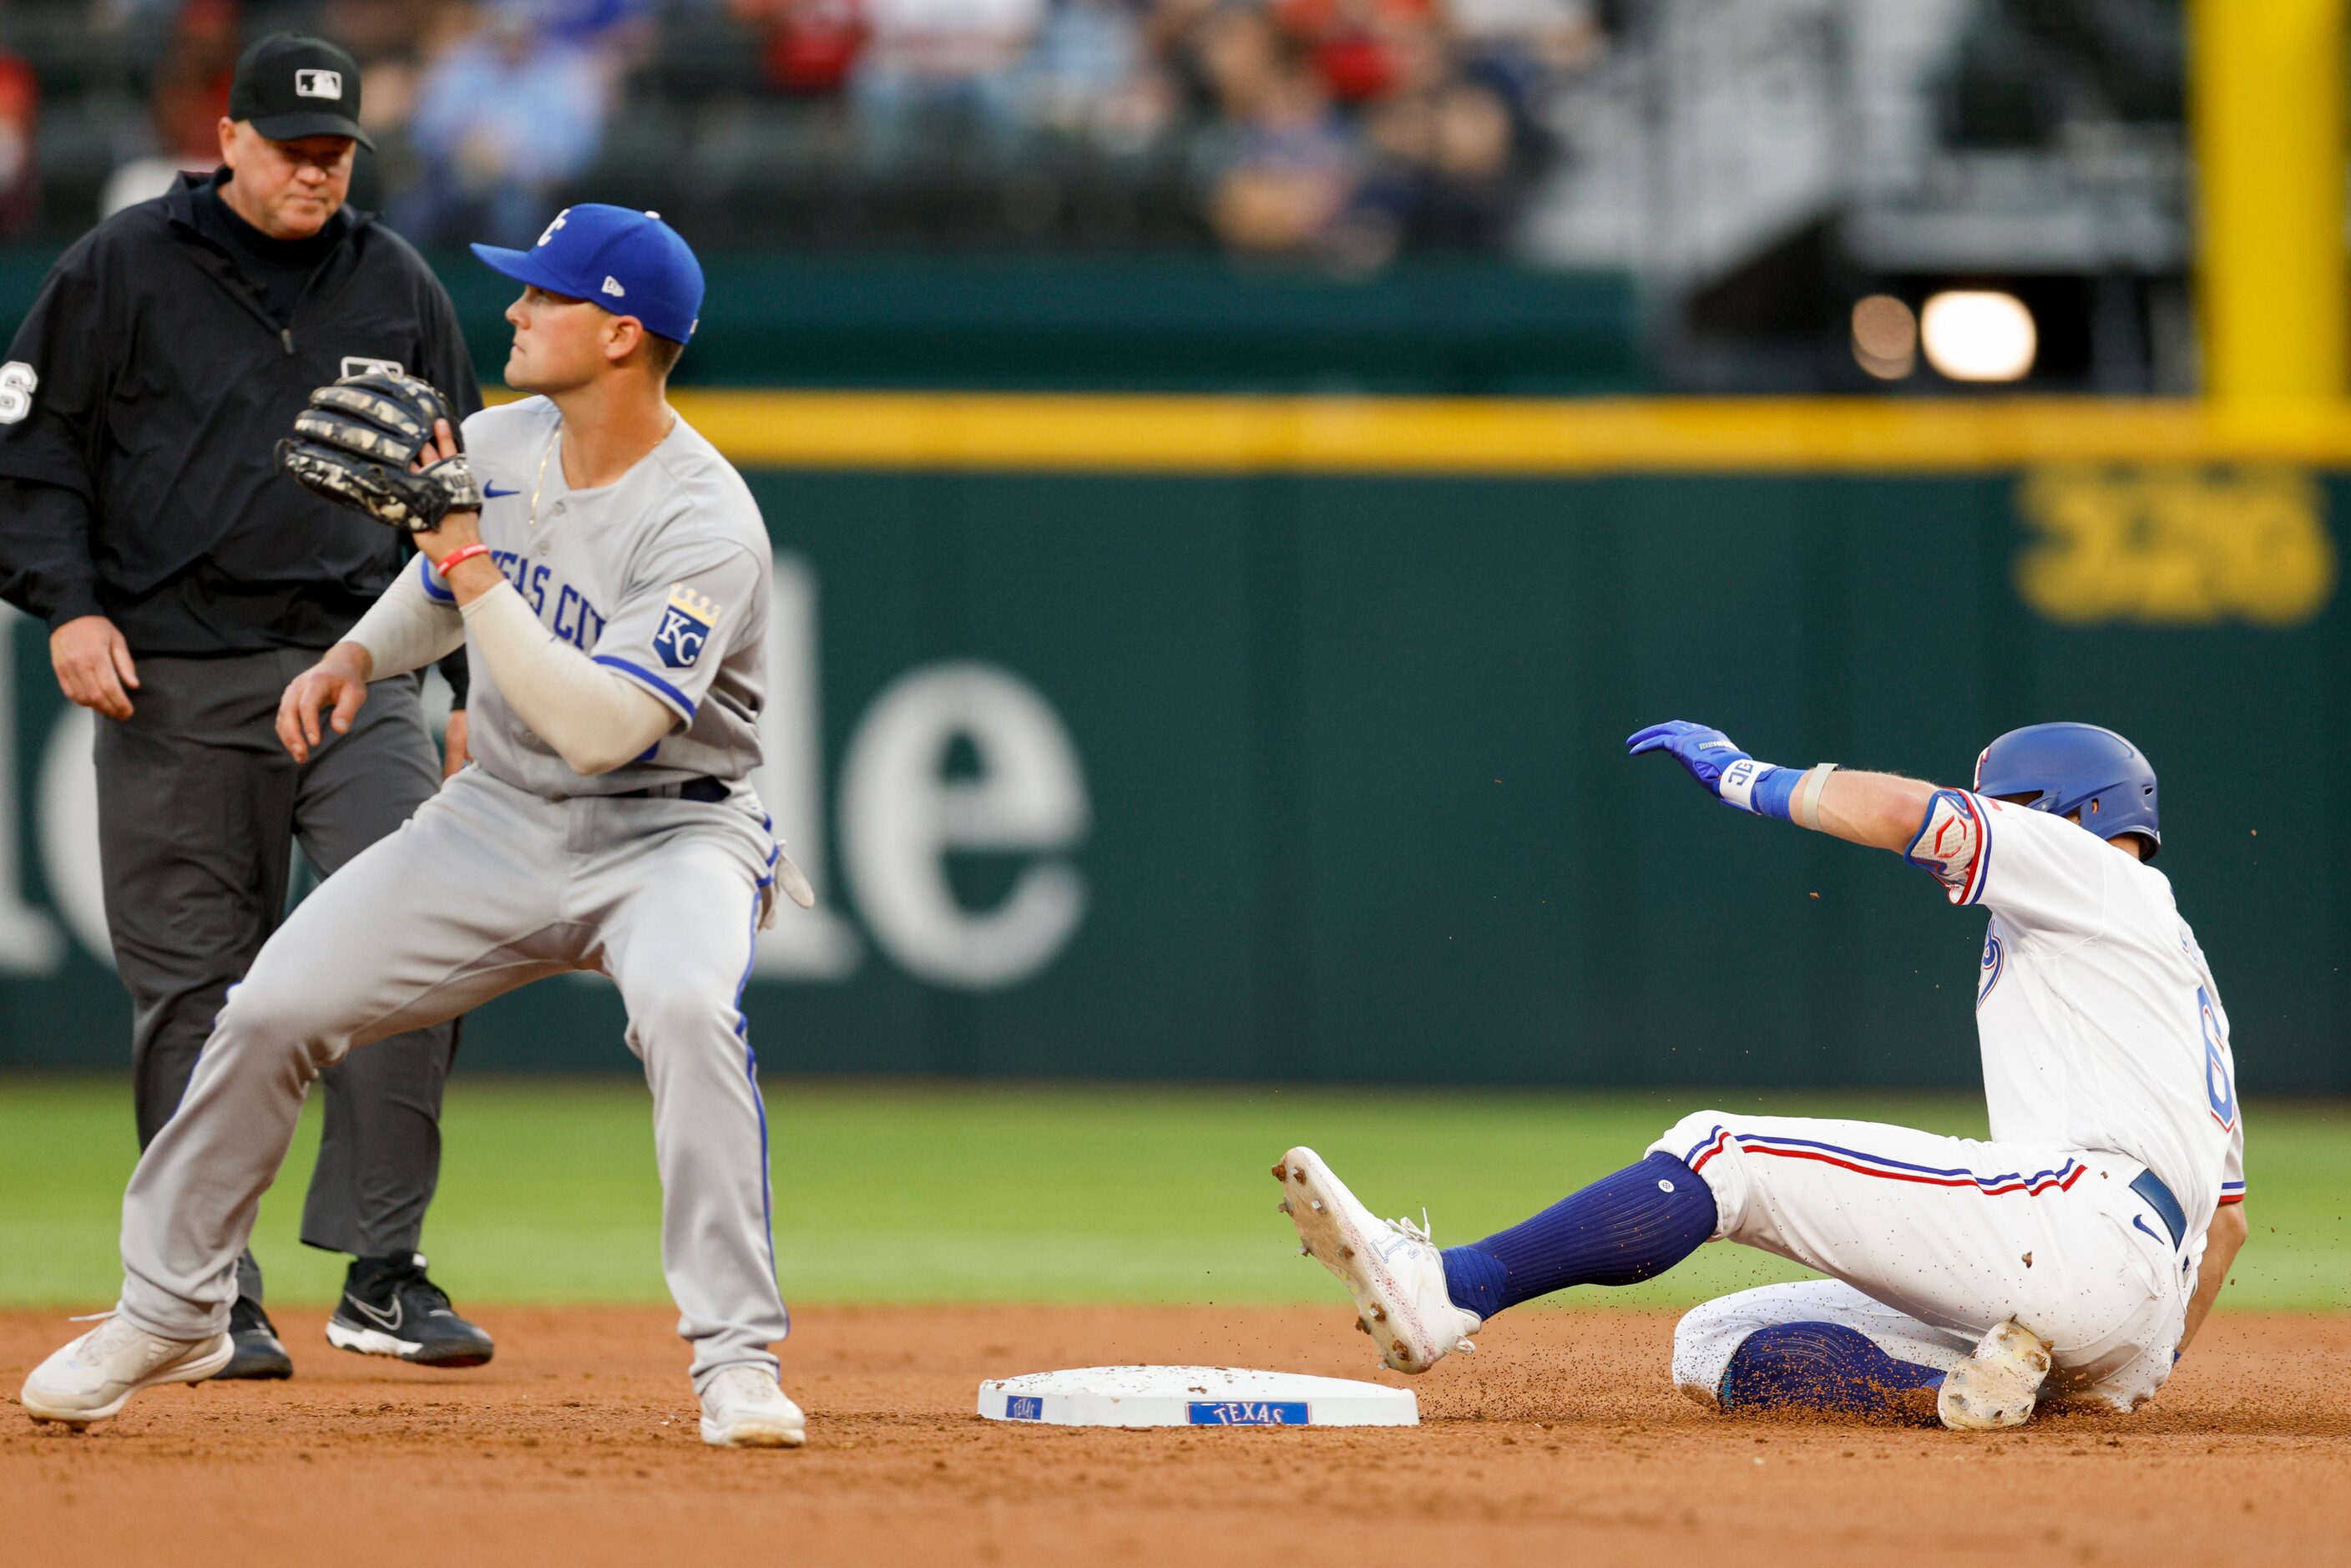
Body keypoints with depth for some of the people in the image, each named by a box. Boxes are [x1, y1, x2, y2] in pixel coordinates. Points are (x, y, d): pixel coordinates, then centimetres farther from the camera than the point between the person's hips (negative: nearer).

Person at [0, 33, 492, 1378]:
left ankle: (381, 1276, -10)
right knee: (193, 989, 0)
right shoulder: (124, 270, 4)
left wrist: (479, 690, 14)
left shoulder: (399, 286, 13)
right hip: (175, 680, -2)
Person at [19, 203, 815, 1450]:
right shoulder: (495, 445, -2)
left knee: (687, 1009, -37)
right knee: (271, 1010, -3)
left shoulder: (705, 525, -24)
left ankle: (737, 1357, -27)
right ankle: (167, 1313, 16)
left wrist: (469, 558, -33)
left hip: (663, 834, -6)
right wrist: (355, 656, 1)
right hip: (497, 820, 6)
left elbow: (599, 727, -34)